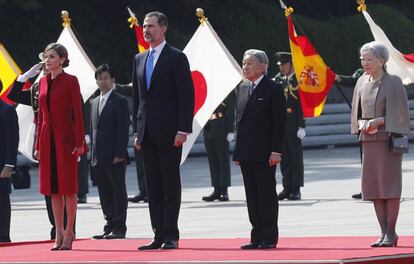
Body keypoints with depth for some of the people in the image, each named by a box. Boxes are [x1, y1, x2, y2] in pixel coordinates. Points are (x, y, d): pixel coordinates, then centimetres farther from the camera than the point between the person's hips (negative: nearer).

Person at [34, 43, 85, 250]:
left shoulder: (70, 81, -5)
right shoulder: (43, 82, 11)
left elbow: (78, 112, -8)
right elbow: (41, 115, 14)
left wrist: (80, 142, -14)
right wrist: (38, 145, 12)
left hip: (65, 138, -6)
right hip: (47, 138, 6)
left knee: (68, 187, -1)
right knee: (53, 188, 6)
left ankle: (69, 233, 4)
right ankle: (59, 233, 11)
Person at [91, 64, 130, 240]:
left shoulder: (120, 101, -5)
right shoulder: (95, 103, 16)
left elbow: (123, 130, -11)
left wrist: (119, 154, -17)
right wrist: (93, 153, 12)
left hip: (115, 158, -7)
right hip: (99, 158, 7)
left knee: (118, 191, -1)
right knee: (104, 193, 8)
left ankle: (119, 227, 1)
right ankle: (110, 226, 13)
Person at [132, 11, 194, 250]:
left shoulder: (177, 58, -4)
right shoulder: (140, 59, 16)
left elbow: (187, 95, -8)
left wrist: (183, 130, -15)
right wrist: (137, 130, 11)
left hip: (169, 132, -6)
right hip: (148, 132, 6)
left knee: (171, 184, -4)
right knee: (153, 186, 5)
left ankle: (171, 236, -2)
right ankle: (159, 235, 7)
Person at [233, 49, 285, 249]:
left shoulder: (273, 89, -6)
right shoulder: (242, 89, 15)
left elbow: (279, 122, -9)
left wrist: (276, 151, -15)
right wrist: (238, 150, 12)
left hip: (264, 152, -7)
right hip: (246, 152, 7)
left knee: (267, 193, -2)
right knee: (252, 195, 7)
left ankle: (269, 237, 3)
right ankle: (257, 237, 11)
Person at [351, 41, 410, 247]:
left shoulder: (393, 82, -7)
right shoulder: (362, 82, 10)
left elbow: (399, 113, -9)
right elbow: (357, 112, 15)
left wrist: (376, 122, -17)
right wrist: (362, 124, -6)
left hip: (388, 139, -6)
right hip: (368, 141, 6)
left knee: (389, 185, -5)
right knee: (374, 187, 4)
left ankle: (391, 233, 0)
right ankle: (384, 232, 9)